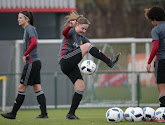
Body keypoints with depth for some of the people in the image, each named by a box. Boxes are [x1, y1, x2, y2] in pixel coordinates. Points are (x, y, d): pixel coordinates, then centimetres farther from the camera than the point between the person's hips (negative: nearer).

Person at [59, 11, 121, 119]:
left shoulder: (82, 38, 20)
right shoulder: (71, 32, -1)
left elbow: (93, 49, 13)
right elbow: (64, 33, -27)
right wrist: (70, 26, -48)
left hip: (72, 66, 8)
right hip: (66, 61, -8)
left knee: (81, 87, -1)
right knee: (87, 46, -19)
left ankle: (71, 114, 4)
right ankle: (109, 62, -23)